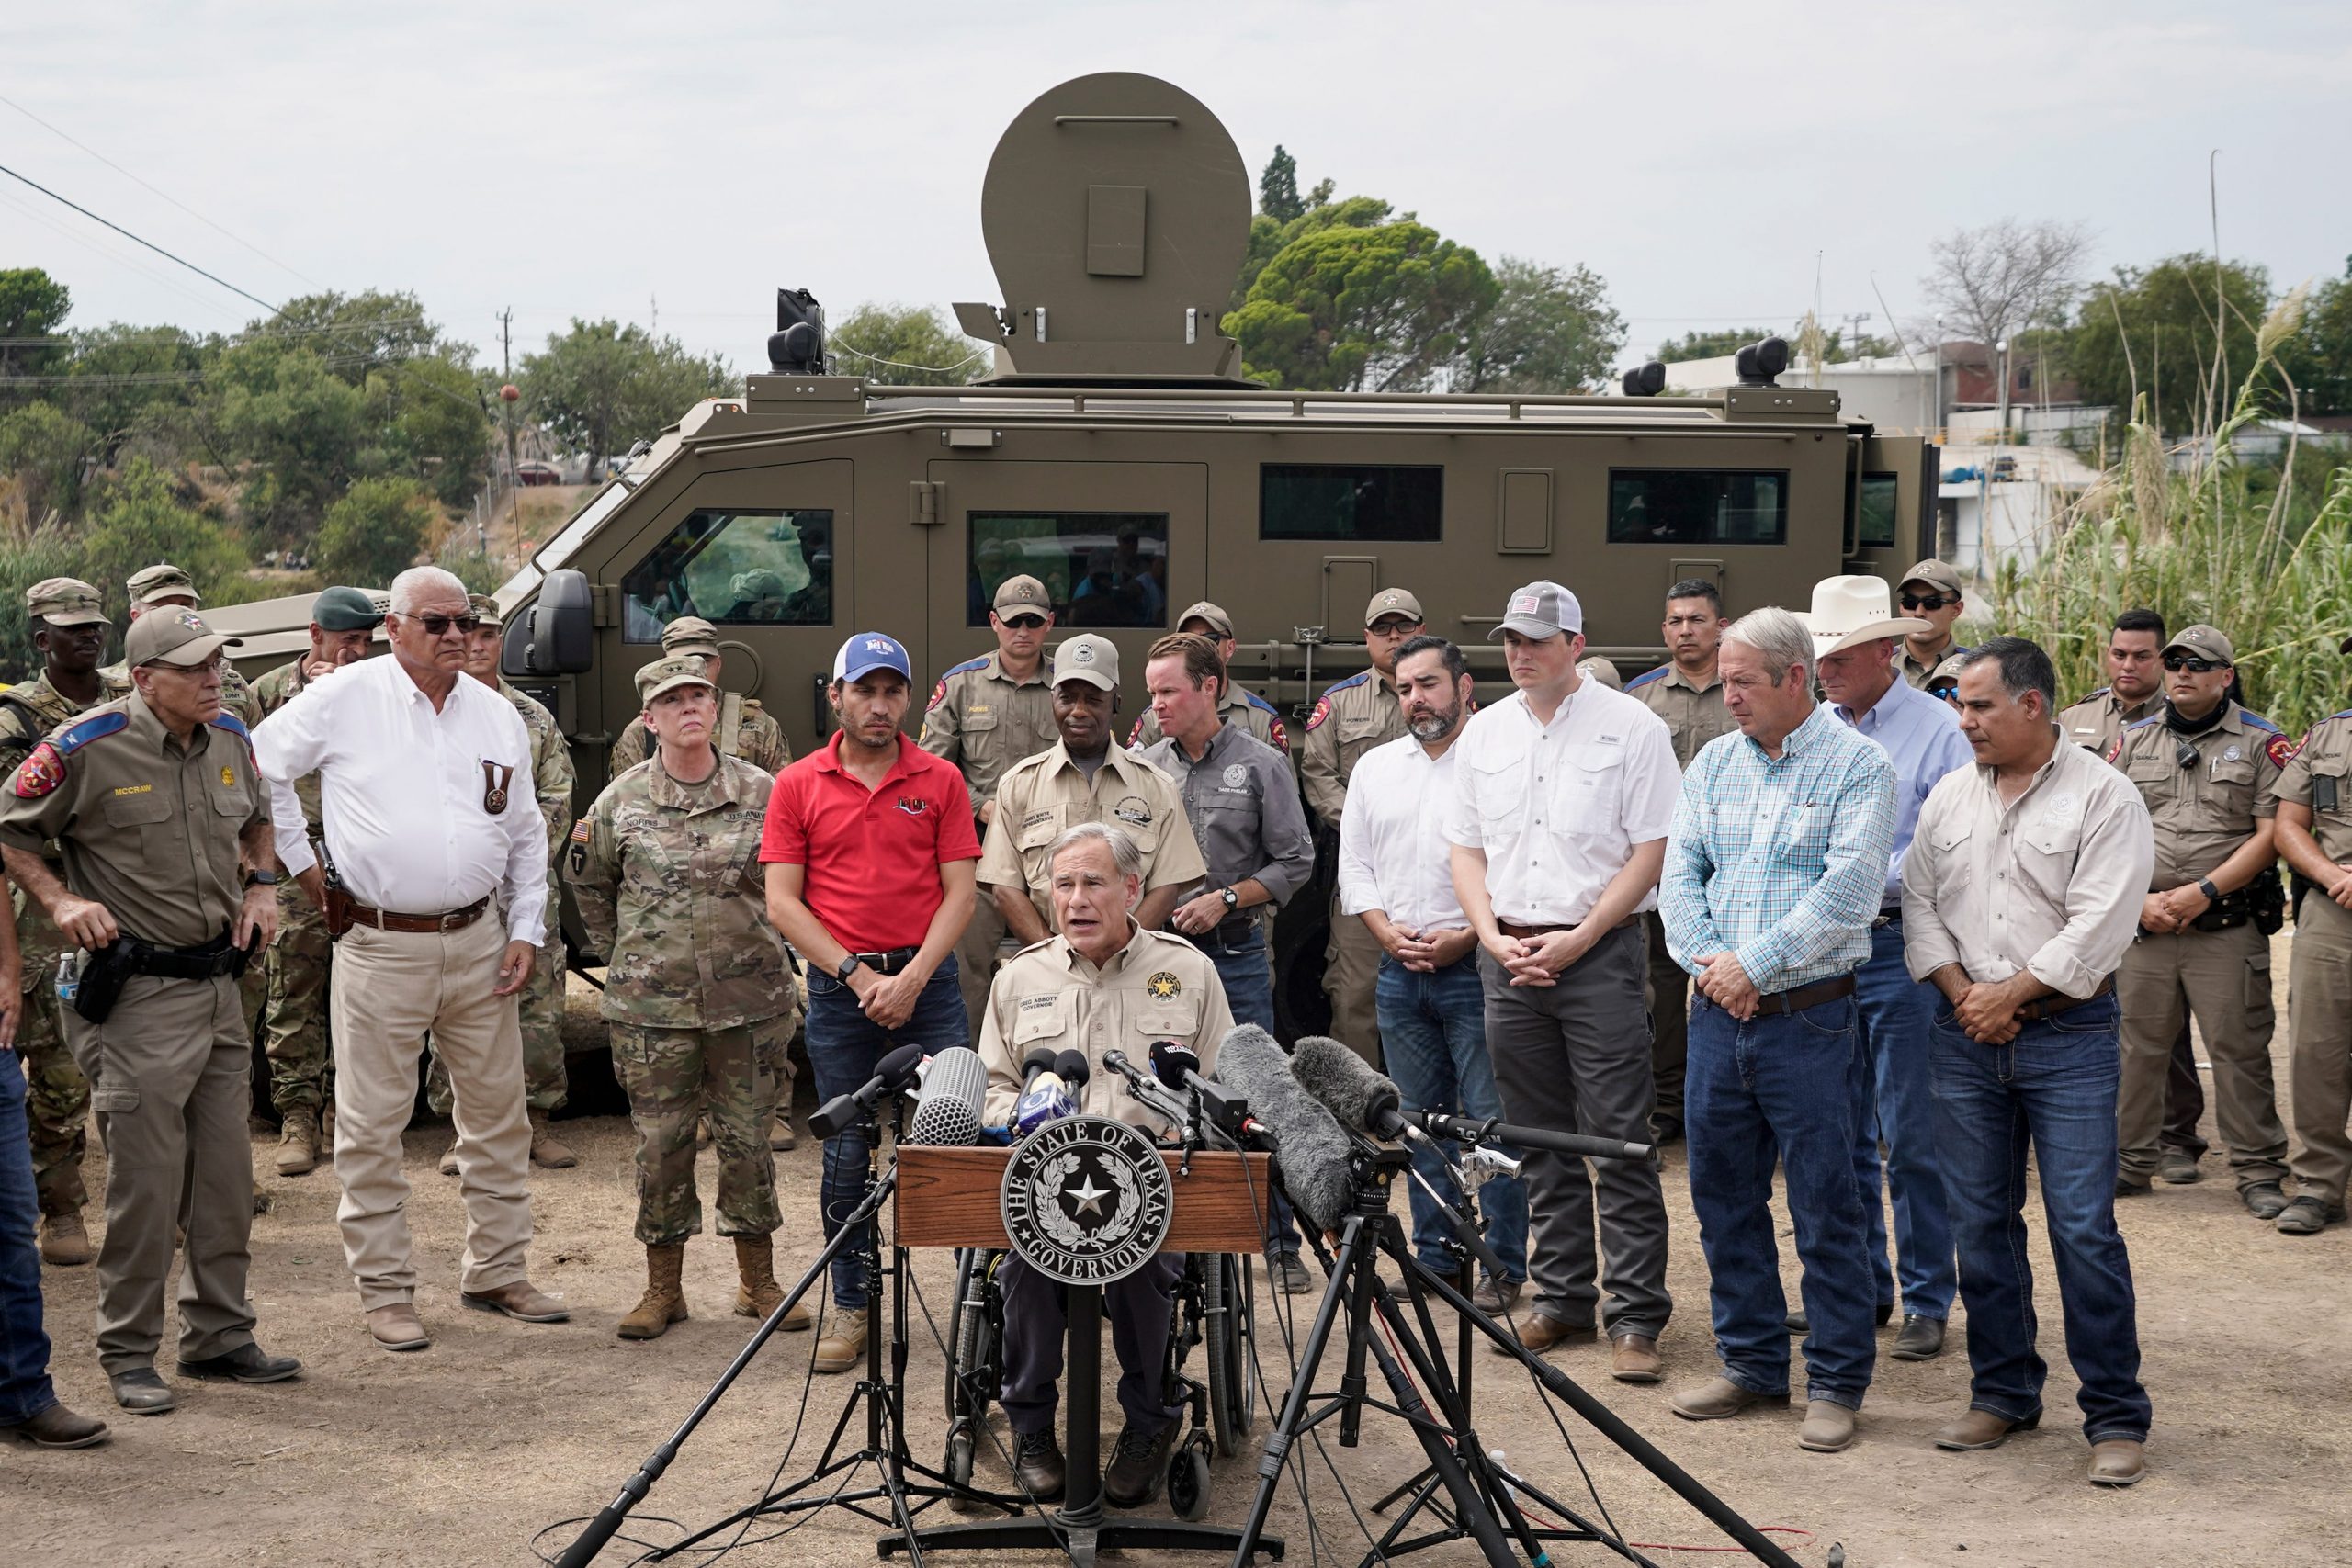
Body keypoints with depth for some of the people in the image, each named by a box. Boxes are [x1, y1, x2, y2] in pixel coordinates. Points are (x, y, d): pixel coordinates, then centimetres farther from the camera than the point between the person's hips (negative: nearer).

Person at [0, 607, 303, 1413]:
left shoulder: (230, 739, 7)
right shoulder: (87, 749, -12)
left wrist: (261, 884, 10)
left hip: (219, 983, 7)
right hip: (138, 992, -7)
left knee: (226, 1171, 11)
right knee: (146, 1178, -4)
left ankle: (219, 1334, 23)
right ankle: (128, 1353, 8)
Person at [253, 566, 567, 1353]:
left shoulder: (498, 715, 10)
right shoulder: (343, 699, -3)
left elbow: (526, 835, 16)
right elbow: (258, 766, 4)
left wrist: (526, 929, 8)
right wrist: (303, 863, 4)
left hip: (479, 941, 4)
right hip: (380, 946, -4)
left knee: (497, 1112, 10)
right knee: (372, 1125, 0)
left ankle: (498, 1270, 23)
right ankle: (385, 1289, 10)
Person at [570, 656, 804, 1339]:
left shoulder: (761, 792, 1)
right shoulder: (621, 802, 0)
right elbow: (587, 881, 16)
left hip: (749, 998, 0)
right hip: (652, 1004, 0)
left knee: (747, 1139, 6)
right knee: (660, 1143, 3)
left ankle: (758, 1281, 18)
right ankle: (663, 1288, 14)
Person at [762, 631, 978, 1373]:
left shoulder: (940, 782, 5)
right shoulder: (798, 785, 4)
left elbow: (959, 894, 1)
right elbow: (783, 902, 1)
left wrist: (911, 980, -10)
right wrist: (859, 976, -8)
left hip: (927, 980, 0)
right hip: (839, 986, 0)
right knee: (846, 1153, 4)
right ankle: (851, 1308, 12)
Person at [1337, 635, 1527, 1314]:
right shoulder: (1375, 767, 15)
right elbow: (1355, 866, 15)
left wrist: (1465, 937, -15)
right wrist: (1390, 934, -1)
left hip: (1475, 967, -6)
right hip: (1399, 971, 6)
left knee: (1493, 1121, -6)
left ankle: (1504, 1267, -1)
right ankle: (1435, 1257, 19)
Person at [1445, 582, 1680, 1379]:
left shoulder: (1631, 728, -3)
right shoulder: (1484, 732, 12)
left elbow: (1652, 850, -6)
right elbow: (1466, 849, 15)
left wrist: (1576, 939, -12)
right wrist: (1494, 937, -1)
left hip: (1600, 954, -5)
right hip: (1508, 958, 5)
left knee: (1619, 1140, -7)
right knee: (1540, 1139, 10)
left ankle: (1634, 1317, -4)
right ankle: (1562, 1297, 19)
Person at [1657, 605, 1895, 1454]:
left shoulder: (1858, 766, -5)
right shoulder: (1712, 763, 12)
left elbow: (1848, 892, -15)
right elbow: (1680, 874, 9)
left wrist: (1754, 964, -15)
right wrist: (1706, 958, -8)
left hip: (1808, 1016, -6)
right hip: (1718, 1012, 6)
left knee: (1825, 1205, -2)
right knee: (1723, 1194, 11)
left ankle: (1837, 1383, 6)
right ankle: (1752, 1363, 23)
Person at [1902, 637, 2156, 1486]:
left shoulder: (2103, 796, -5)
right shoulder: (1949, 797, 12)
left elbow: (2097, 925, -12)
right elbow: (1918, 900, 11)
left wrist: (2010, 996, -11)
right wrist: (1961, 992, -3)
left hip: (2067, 1033, -5)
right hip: (1964, 1035, 5)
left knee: (2084, 1226, -7)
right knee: (1980, 1222, 8)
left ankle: (2115, 1418, 0)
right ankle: (2003, 1393, 20)